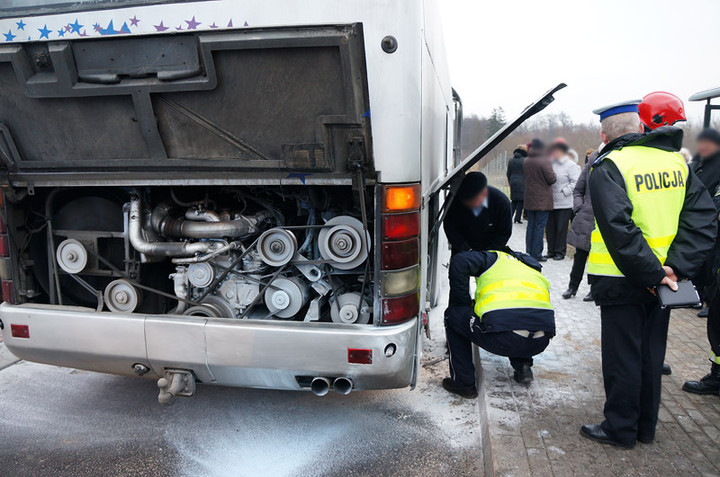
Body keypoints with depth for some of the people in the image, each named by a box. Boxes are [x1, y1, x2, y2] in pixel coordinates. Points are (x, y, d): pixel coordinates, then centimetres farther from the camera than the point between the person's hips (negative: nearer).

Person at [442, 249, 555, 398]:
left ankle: (463, 383, 17)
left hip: (505, 338, -6)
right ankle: (523, 366, 21)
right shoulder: (536, 271, 35)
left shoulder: (494, 258, 21)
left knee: (453, 316, 19)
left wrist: (464, 304, 14)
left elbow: (459, 262, 4)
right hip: (540, 342, 7)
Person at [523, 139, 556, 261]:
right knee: (540, 227, -3)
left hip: (529, 200, 6)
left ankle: (529, 253, 15)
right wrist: (555, 176, 7)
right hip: (542, 201, -6)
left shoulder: (526, 162, 7)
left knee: (530, 226, 12)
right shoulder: (545, 161, -13)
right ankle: (536, 254, -2)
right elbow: (551, 179, -13)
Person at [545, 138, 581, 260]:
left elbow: (576, 182, -12)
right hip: (551, 203, 6)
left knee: (561, 228, 0)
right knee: (550, 228, 9)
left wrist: (564, 191, -16)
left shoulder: (571, 165, -6)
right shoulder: (552, 164, 12)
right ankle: (551, 251, 18)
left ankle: (560, 252, 10)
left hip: (564, 204, -6)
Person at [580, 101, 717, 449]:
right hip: (662, 277, 6)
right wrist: (675, 267, -10)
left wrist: (651, 273, -18)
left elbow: (619, 230, -25)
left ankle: (620, 429, 20)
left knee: (621, 356, 7)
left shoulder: (608, 167, -14)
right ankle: (646, 426, 31)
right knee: (651, 353, 18)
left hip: (622, 281, -6)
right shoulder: (676, 162, 5)